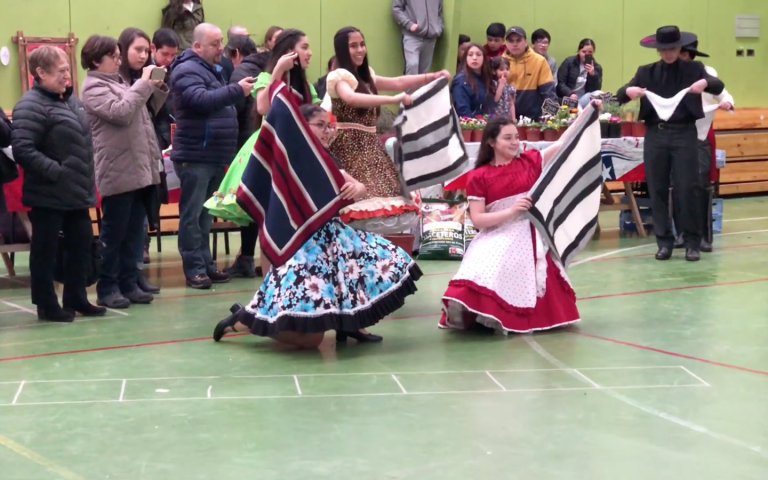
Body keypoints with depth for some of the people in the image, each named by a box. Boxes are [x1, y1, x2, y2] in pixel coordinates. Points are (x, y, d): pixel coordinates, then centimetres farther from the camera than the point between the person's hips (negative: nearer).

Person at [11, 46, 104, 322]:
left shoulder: (70, 99, 12)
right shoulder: (31, 106, -15)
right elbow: (22, 150, -23)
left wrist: (85, 178, 14)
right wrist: (56, 171, -23)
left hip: (74, 192, 8)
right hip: (49, 195, -8)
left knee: (82, 244, 14)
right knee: (46, 250, 3)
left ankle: (76, 299, 26)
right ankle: (47, 305, 12)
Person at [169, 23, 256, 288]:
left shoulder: (212, 69, 18)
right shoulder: (187, 71, -11)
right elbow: (202, 100, -28)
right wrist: (237, 90, -31)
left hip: (214, 155, 9)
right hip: (195, 156, -9)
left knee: (205, 214, 12)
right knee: (192, 214, -5)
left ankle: (206, 263, 17)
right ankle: (194, 269, -4)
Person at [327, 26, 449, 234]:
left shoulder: (365, 76, 19)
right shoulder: (339, 76, -10)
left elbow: (397, 82, 23)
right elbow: (351, 98, -30)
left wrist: (432, 76, 16)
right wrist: (394, 99, -33)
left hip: (368, 146, 9)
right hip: (350, 147, -9)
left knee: (378, 195, 5)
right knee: (362, 201, -20)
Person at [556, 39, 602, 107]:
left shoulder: (597, 67, 9)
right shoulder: (569, 62, 4)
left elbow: (596, 90, -2)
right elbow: (560, 83, -5)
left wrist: (593, 74, -17)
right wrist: (570, 94, -22)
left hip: (584, 97, 3)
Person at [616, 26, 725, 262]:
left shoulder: (694, 69, 6)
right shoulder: (646, 72, 10)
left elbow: (719, 86, -5)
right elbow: (620, 96, 3)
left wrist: (706, 83, -28)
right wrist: (628, 91, -21)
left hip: (684, 133, -2)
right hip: (655, 134, 2)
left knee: (687, 189, -4)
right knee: (657, 190, 2)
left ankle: (692, 242, 6)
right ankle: (664, 242, 10)